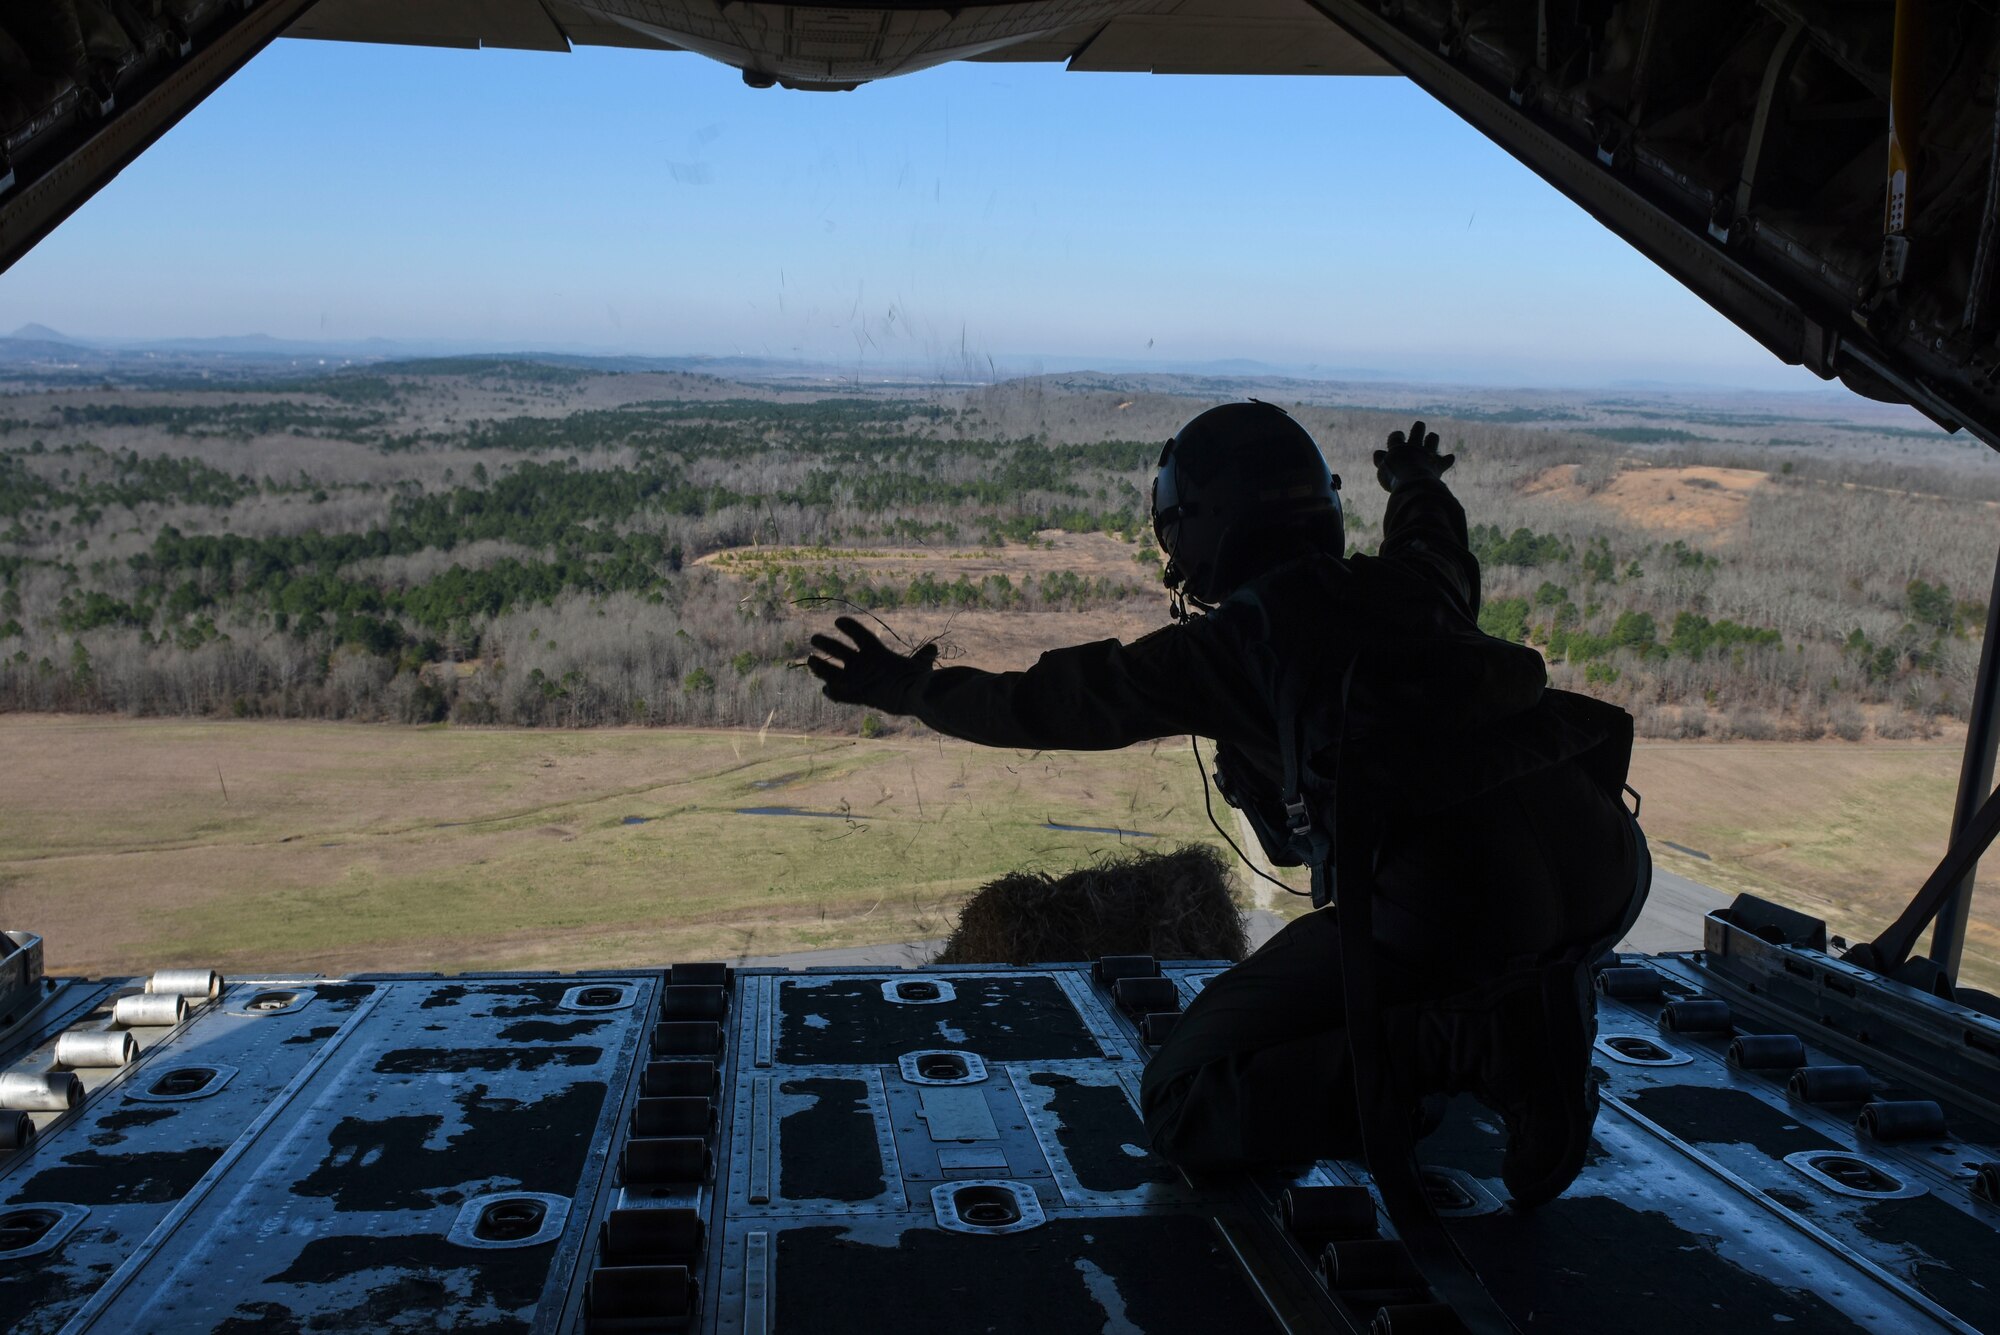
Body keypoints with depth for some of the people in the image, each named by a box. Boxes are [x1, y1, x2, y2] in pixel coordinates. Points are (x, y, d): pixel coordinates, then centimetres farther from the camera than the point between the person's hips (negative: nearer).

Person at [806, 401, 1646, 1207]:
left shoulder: (1226, 646, 9)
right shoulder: (1413, 582, 22)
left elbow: (1058, 701, 21)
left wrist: (912, 690, 37)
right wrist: (1419, 487, 73)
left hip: (1450, 910, -6)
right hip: (1607, 875, 6)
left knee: (1185, 1105, 6)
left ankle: (1464, 1043, -12)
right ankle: (1539, 1003, 16)